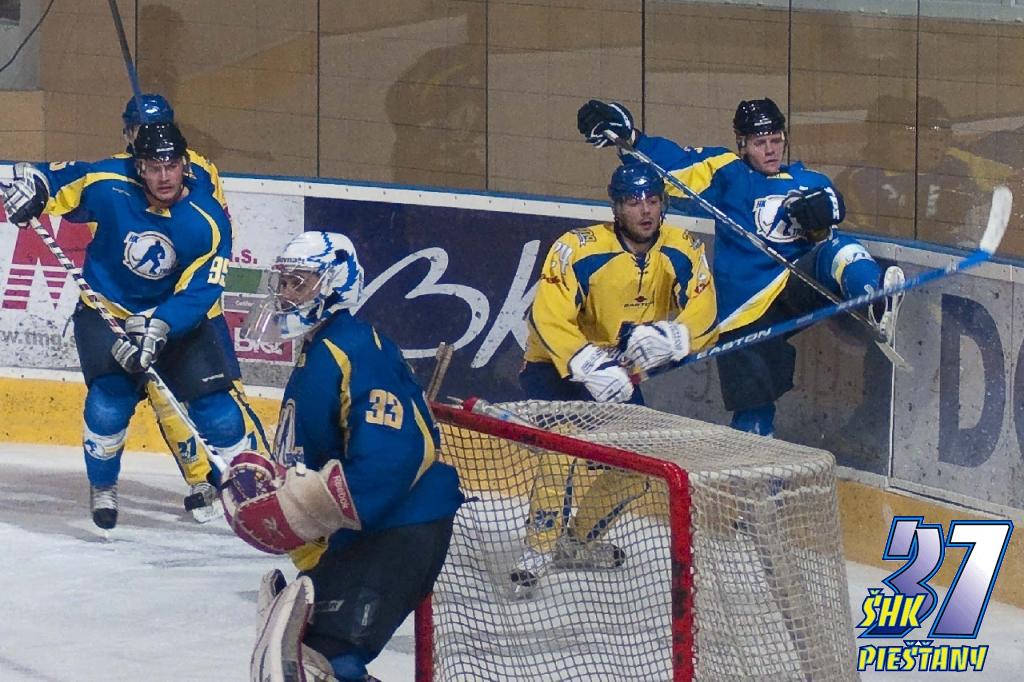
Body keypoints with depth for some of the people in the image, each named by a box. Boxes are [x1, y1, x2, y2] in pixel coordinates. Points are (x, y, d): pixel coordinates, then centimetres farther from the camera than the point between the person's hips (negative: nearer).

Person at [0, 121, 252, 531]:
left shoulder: (209, 223, -19)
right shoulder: (109, 185, -20)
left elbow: (198, 292, -23)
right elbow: (61, 180, -2)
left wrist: (159, 328, -37)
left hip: (177, 315, 1)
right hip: (105, 310, -1)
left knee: (214, 402, -5)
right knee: (110, 400, -19)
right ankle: (102, 488, 7)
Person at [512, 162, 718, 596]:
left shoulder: (683, 252, -12)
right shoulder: (578, 249, -26)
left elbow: (703, 317, -18)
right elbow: (549, 319, -31)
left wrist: (669, 336, -39)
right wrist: (589, 366, -43)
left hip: (619, 372, 6)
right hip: (555, 365, -6)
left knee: (637, 468, 7)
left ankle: (578, 541, 29)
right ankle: (537, 553, -21)